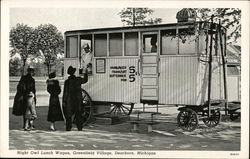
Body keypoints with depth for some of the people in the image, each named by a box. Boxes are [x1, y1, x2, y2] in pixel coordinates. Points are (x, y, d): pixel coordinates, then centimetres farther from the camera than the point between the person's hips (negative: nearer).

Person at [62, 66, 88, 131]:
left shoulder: (67, 81, -11)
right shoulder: (78, 79, -4)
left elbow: (65, 93, -11)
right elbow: (85, 80, 18)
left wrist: (64, 101, -5)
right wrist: (86, 73, 32)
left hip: (69, 100, -2)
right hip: (78, 100, 2)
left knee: (68, 116, 7)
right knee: (78, 115, 10)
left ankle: (68, 128, 7)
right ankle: (80, 128, 12)